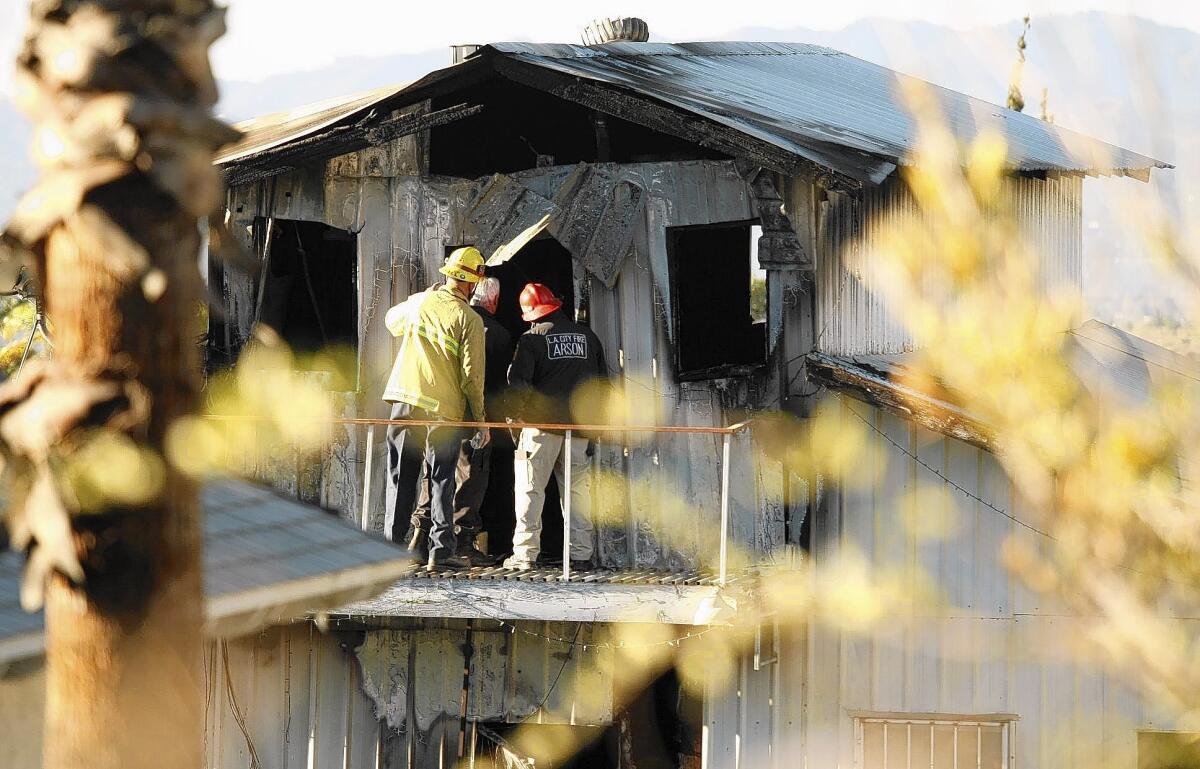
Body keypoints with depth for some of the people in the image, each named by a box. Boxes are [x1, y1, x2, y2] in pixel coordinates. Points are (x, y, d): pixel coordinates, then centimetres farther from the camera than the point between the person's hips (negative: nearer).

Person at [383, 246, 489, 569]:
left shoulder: (419, 302, 4)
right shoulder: (469, 319, -8)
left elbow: (392, 320, 27)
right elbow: (472, 374, -9)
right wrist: (480, 419, -1)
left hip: (405, 401, 3)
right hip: (444, 409, -3)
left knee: (401, 477, 9)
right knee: (441, 481, 3)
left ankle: (392, 544, 8)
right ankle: (441, 548, -4)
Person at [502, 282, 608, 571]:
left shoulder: (532, 337, -4)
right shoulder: (586, 336, 11)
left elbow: (518, 381, -11)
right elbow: (602, 379, 16)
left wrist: (518, 412, 2)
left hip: (542, 422, -4)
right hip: (579, 425, 4)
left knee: (530, 487, 1)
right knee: (578, 489, 8)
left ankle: (525, 553, -4)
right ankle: (581, 554, 6)